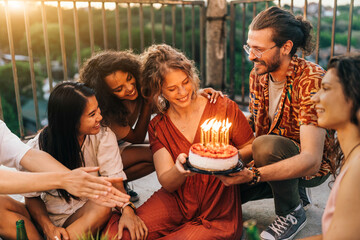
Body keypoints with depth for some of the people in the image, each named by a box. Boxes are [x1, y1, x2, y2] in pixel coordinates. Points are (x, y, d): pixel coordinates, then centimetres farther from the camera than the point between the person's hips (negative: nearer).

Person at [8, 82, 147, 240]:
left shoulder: (103, 136, -10)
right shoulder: (37, 147, -11)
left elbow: (113, 178, -14)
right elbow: (32, 196, -5)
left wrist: (127, 209, -35)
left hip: (86, 211, 0)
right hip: (48, 214, 1)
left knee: (104, 206, -34)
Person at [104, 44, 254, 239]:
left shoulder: (224, 107, -4)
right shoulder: (158, 126, 3)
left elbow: (251, 148, 4)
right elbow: (167, 183, -5)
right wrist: (180, 170, -29)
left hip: (217, 215, -2)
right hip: (176, 203, 2)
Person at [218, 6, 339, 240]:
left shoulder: (310, 79, -28)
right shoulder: (258, 74, -5)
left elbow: (311, 160, -35)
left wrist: (251, 175, -45)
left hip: (309, 167, -7)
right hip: (273, 160, 7)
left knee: (266, 145, -36)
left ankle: (292, 212, -6)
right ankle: (294, 190, 18)